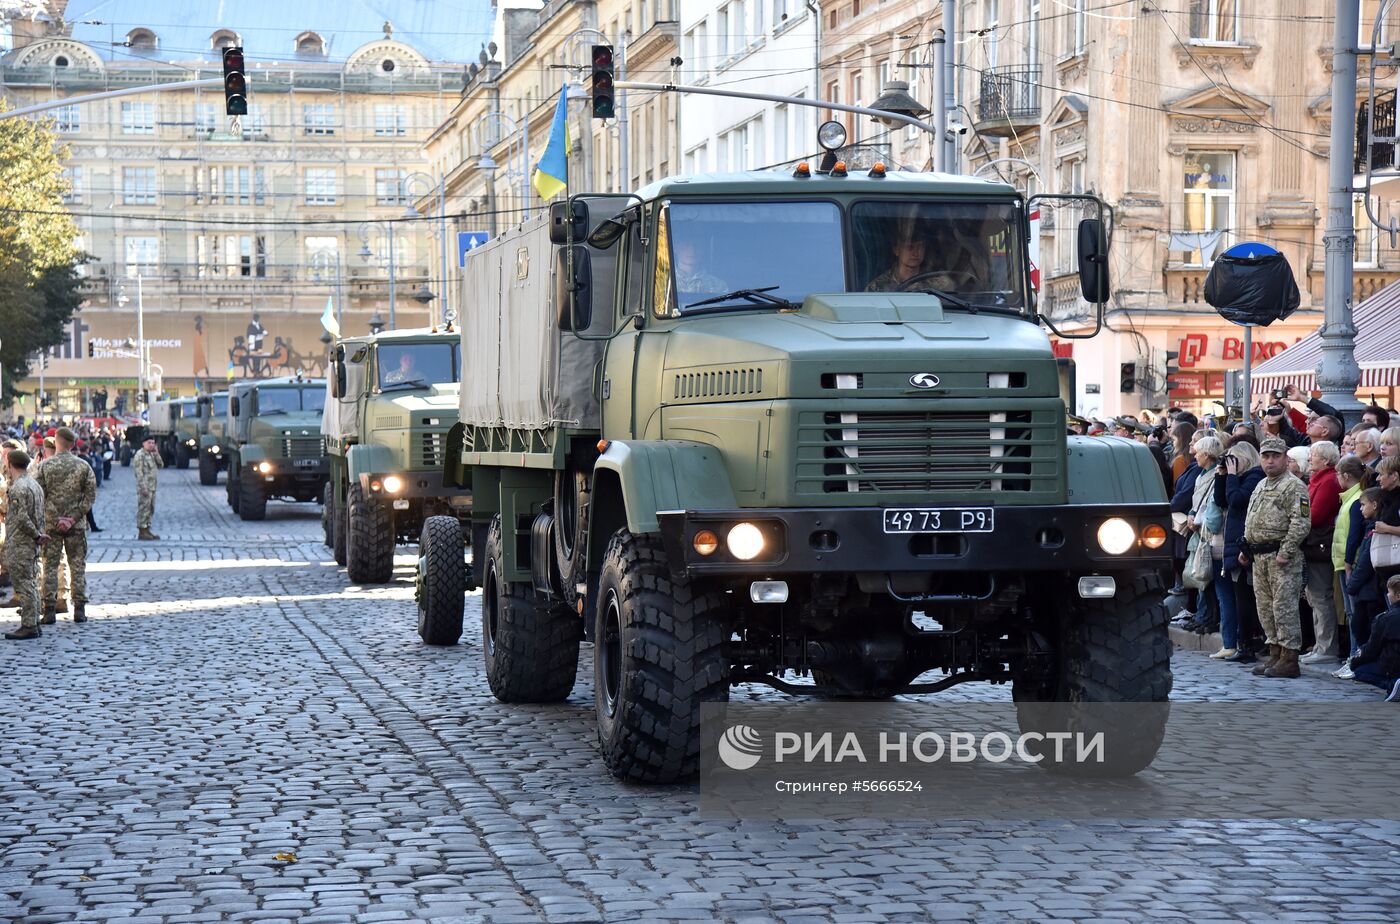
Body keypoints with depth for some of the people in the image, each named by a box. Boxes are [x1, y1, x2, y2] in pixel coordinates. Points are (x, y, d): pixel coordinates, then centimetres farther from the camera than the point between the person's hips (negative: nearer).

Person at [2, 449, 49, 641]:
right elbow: (39, 515, 16)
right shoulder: (34, 484, 14)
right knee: (30, 584, 14)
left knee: (24, 584, -6)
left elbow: (22, 518, -22)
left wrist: (37, 536, -13)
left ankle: (28, 626, -6)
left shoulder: (19, 487, -16)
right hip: (31, 544, 10)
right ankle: (33, 624, 18)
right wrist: (39, 534, 10)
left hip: (19, 544, -10)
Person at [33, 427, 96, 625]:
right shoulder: (83, 466, -1)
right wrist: (74, 517, -7)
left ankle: (49, 610, 2)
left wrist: (55, 519, -6)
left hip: (50, 525, -1)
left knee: (50, 566, 5)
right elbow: (91, 495, -5)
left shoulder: (45, 466, -4)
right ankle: (79, 609, 5)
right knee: (78, 565, 7)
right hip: (77, 526, 1)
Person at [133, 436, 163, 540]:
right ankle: (142, 532, -2)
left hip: (152, 487, 9)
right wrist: (143, 488, -22)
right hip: (144, 487, -9)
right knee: (143, 509, -5)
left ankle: (147, 530, 20)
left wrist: (156, 453, 0)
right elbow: (139, 472, -17)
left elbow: (161, 465, 12)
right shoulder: (140, 455, -12)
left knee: (150, 509, 13)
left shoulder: (152, 454, 16)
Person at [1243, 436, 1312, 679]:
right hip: (1259, 557, 9)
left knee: (1284, 606, -9)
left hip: (1281, 557, -9)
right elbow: (1250, 521, 27)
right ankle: (1275, 654, 20)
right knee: (1265, 606, 12)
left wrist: (1286, 552, -20)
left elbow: (1301, 523, -17)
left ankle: (1289, 659, -7)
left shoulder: (1294, 487, -9)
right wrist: (1246, 549, 19)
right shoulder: (1261, 486, 20)